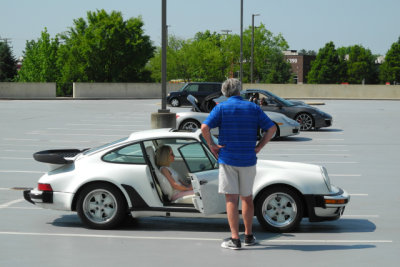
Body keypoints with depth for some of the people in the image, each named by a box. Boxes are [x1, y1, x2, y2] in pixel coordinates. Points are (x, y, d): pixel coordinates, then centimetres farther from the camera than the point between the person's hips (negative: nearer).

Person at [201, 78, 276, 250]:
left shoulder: (221, 108, -3)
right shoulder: (253, 108, 6)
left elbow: (204, 127, -16)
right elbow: (271, 128, 2)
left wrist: (211, 145, -5)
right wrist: (259, 147, 4)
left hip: (227, 159, -2)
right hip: (248, 160, 3)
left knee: (231, 199, 0)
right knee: (247, 198, 15)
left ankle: (235, 239, -4)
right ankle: (249, 236, 22)